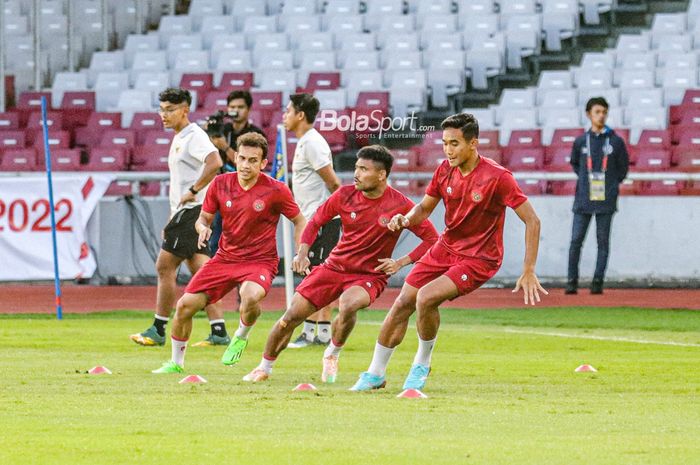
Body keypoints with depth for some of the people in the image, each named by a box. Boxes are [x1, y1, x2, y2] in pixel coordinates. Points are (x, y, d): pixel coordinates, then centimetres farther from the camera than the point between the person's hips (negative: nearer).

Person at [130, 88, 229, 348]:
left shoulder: (194, 136, -11)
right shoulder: (179, 140, 19)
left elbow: (215, 163, -29)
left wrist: (193, 191, -23)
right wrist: (172, 221, 23)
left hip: (192, 210, -10)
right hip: (184, 213, 10)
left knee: (165, 266, -7)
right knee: (200, 271, 5)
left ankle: (158, 330, -1)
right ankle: (219, 331, 3)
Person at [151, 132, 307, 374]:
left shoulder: (275, 190, -12)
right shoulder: (220, 184, -2)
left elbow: (300, 222, 0)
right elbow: (203, 218, 10)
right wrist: (203, 228, -14)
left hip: (260, 261, -4)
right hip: (225, 257, 4)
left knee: (250, 296, -37)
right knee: (185, 305, -5)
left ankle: (241, 337, -2)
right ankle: (176, 363, 19)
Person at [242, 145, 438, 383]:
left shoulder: (400, 205, -14)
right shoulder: (345, 195, -5)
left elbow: (431, 238, -8)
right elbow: (315, 222, 9)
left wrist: (400, 263, -17)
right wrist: (303, 252, -6)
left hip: (370, 275, -3)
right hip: (334, 266, 3)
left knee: (348, 304, -36)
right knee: (292, 315, -4)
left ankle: (332, 354, -7)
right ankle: (265, 367, 19)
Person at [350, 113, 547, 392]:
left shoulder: (497, 177, -21)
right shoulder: (445, 170, -3)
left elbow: (532, 221, -17)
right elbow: (425, 207, 12)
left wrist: (529, 272, -21)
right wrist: (405, 219, -12)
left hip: (479, 259, -6)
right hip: (445, 248, 6)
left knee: (426, 297, -26)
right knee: (402, 304, 1)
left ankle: (422, 365, -1)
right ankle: (375, 374, 18)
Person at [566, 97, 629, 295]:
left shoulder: (616, 141, 3)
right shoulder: (581, 141, 6)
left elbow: (623, 167, 12)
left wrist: (613, 184, 6)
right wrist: (585, 179, 11)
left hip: (606, 199, -1)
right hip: (583, 199, 1)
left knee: (603, 241, 1)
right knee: (576, 240, -2)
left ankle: (598, 282, 3)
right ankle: (572, 281, 4)